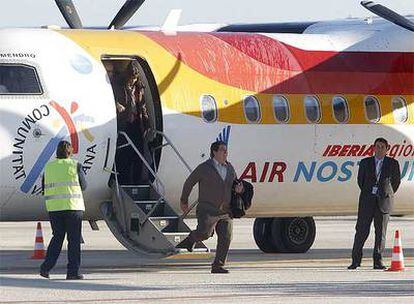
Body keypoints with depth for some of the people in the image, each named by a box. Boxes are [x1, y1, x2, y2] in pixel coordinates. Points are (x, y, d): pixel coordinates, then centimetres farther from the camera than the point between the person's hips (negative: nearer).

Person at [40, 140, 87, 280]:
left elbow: (45, 187, 12)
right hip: (72, 206, -4)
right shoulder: (75, 165, -4)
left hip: (54, 207, 4)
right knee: (74, 239, 3)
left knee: (57, 237, 14)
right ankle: (72, 271, 2)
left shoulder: (48, 167, 7)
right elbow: (83, 186, 3)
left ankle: (46, 267, 2)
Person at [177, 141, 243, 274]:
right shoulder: (204, 168, -5)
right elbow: (189, 183, 5)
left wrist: (239, 188, -2)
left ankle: (218, 266, 0)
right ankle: (191, 239, 12)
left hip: (225, 212, 5)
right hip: (208, 211, -5)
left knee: (226, 238, -6)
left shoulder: (229, 168, 11)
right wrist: (184, 201, 14)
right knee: (204, 233, -22)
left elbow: (234, 185, 24)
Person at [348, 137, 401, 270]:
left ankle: (378, 261, 5)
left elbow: (396, 181, 15)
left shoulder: (393, 164, 6)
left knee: (381, 231, 0)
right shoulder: (365, 163, 8)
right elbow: (360, 180, 16)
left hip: (383, 201, 0)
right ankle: (356, 260, 2)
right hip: (367, 201, 0)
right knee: (362, 230, -3)